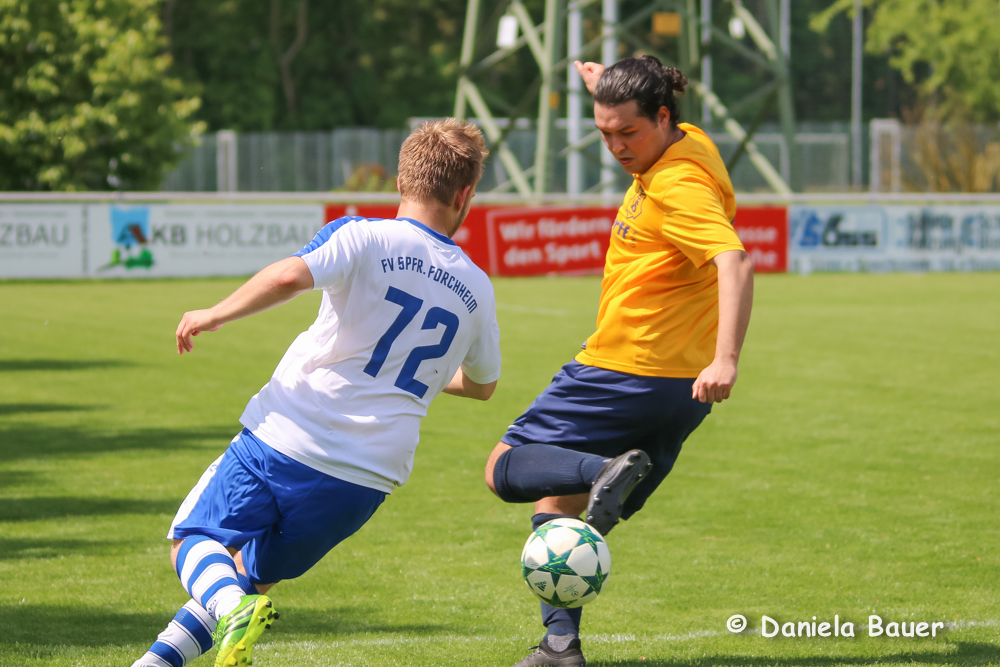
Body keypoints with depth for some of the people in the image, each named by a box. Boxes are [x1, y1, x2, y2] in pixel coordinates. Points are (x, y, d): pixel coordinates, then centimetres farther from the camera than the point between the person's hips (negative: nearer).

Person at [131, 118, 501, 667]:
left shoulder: (364, 237, -5)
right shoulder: (476, 289, 10)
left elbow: (291, 276, -25)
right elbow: (482, 385, 28)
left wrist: (218, 313, -10)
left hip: (286, 436, -4)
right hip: (371, 475, 4)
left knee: (195, 540, 11)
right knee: (254, 573, 20)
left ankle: (232, 611, -21)